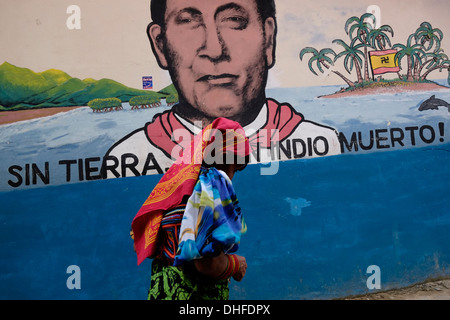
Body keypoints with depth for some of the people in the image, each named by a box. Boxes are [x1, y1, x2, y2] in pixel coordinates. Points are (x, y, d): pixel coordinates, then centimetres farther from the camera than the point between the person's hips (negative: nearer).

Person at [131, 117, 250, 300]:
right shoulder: (213, 181, -15)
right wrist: (236, 265, -5)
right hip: (198, 293, -8)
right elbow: (208, 262, -23)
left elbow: (140, 243, 12)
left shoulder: (174, 180, 8)